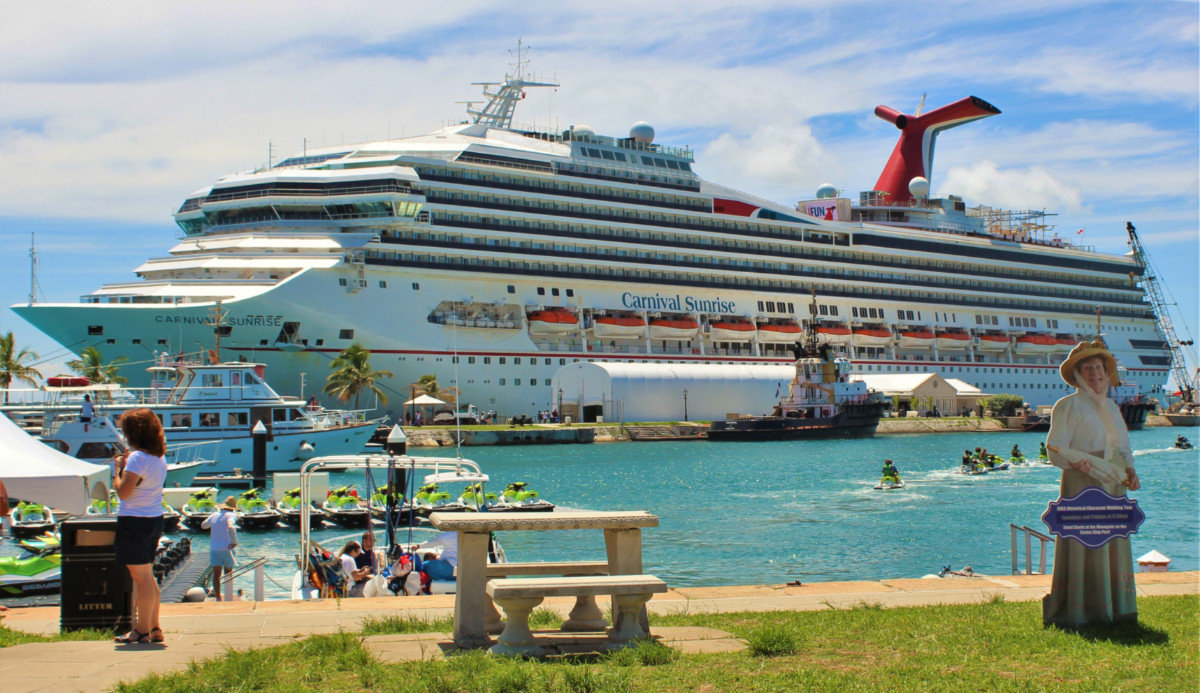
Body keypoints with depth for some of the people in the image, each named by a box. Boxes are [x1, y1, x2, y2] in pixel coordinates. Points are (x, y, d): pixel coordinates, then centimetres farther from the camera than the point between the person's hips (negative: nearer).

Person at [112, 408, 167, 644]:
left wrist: (119, 468, -6)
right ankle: (154, 627, 22)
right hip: (155, 519, 9)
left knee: (141, 577, -4)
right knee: (148, 576, 17)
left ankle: (142, 631, 0)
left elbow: (123, 492, -20)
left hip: (135, 521, -9)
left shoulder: (137, 458, -17)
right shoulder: (159, 457, 10)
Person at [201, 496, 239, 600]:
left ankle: (218, 597, -14)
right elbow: (231, 526, -26)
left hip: (214, 548, 3)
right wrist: (235, 542, -20)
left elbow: (203, 525, 26)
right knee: (228, 573, 16)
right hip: (226, 548, -3)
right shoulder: (231, 515, -5)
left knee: (216, 574, -3)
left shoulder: (214, 515, 10)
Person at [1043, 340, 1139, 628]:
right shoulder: (1068, 406, -3)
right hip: (1081, 485, -7)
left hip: (1112, 487, 7)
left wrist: (1130, 471, 3)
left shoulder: (1111, 407, 18)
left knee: (1115, 547, 6)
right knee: (1082, 548, -9)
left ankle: (1114, 609, 13)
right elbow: (1056, 450, -9)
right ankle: (1078, 612, -5)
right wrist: (1088, 466, -22)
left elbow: (1124, 448, 22)